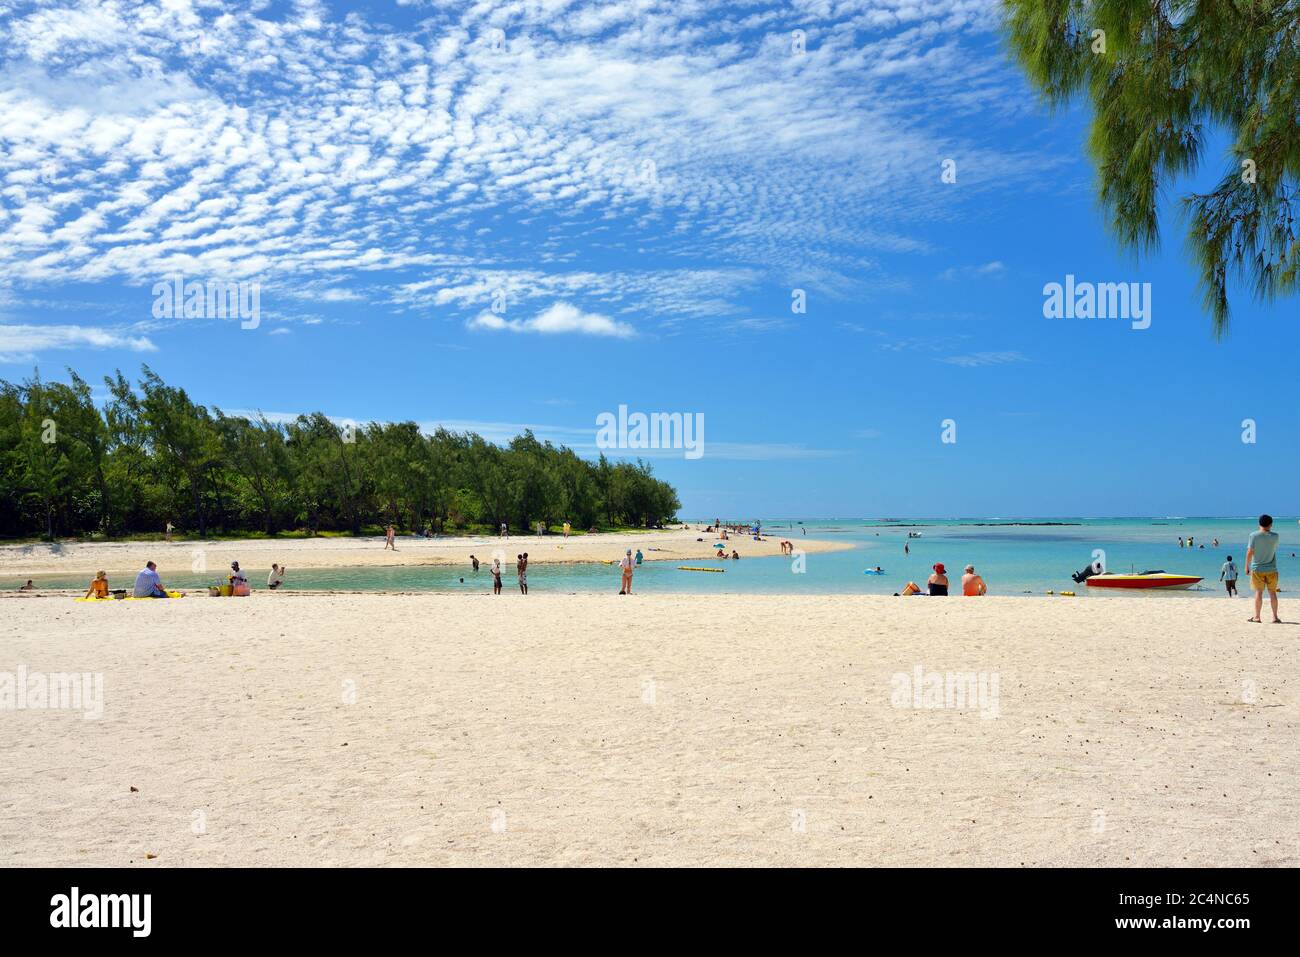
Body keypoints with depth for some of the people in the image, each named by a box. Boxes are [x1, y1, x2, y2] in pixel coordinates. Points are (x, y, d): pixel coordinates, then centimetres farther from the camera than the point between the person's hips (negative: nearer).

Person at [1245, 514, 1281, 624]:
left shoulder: (1253, 535, -9)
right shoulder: (1275, 536, -3)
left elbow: (1249, 552, -10)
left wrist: (1247, 566, 1)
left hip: (1257, 569, -1)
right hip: (1271, 569, 2)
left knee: (1259, 592, 2)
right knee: (1272, 592, 7)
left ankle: (1257, 617, 5)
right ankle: (1275, 617, 9)